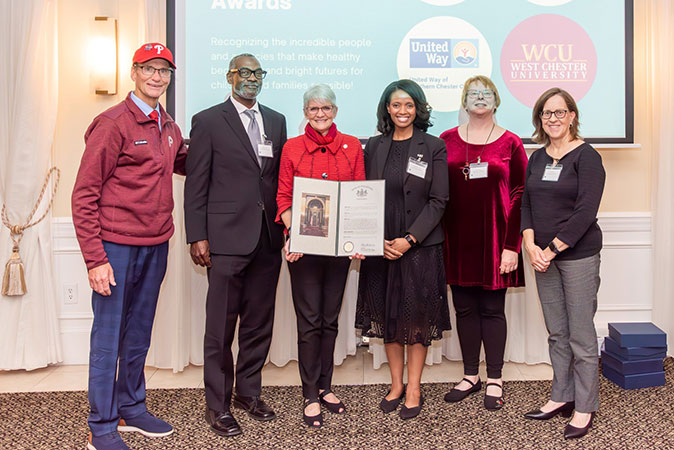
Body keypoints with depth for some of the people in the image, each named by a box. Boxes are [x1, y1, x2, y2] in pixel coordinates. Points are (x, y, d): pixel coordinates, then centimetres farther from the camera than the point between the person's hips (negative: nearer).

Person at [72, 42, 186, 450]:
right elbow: (84, 196, -12)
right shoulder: (112, 124, -10)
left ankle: (131, 409, 33)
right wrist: (95, 258, -17)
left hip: (156, 246, 7)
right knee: (108, 337, 3)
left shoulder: (169, 128, 10)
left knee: (139, 334, 17)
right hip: (117, 247, -6)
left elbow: (183, 164, 29)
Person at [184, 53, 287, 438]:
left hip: (269, 238, 5)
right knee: (221, 326, 3)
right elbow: (196, 185, -3)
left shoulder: (276, 121, 15)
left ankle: (249, 392, 30)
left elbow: (282, 177, 14)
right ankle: (218, 405, 17)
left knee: (259, 323, 13)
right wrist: (197, 237, -8)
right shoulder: (208, 121, 1)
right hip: (227, 237, -4)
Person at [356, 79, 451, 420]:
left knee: (417, 316, 4)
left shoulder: (433, 147, 0)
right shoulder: (374, 147, 8)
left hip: (421, 245, -3)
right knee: (388, 314, 10)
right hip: (381, 247, 3)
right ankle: (396, 384, 25)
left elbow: (438, 200, -5)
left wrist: (410, 239, -14)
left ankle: (414, 388, 18)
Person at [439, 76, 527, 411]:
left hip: (494, 238, -2)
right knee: (464, 307, 9)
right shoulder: (447, 140, 8)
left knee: (492, 309, 4)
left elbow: (520, 196, -1)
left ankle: (494, 380, 18)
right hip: (457, 238, 2)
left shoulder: (510, 143, 2)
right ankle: (470, 376, 24)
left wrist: (512, 245, -9)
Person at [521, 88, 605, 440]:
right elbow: (526, 204, 8)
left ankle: (585, 408, 15)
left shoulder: (587, 157, -7)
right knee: (556, 332, 14)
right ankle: (562, 397, 27)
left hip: (579, 255, -6)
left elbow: (585, 212, -15)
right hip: (544, 256, 6)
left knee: (581, 335, 2)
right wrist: (531, 246, -6)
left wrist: (552, 248, -15)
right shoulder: (537, 158, 12)